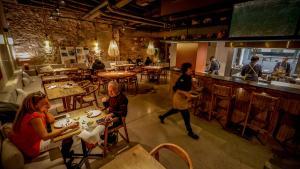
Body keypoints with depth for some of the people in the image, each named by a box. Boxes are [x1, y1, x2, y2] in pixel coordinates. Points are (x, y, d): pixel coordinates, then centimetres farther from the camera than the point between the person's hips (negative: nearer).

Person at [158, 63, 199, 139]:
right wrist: (185, 93, -33)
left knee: (175, 110, 26)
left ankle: (162, 116, 47)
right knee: (186, 115, 3)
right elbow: (175, 89, -28)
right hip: (179, 98, -9)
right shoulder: (182, 79, -26)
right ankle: (190, 132, 24)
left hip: (184, 98, 9)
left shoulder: (188, 77, 0)